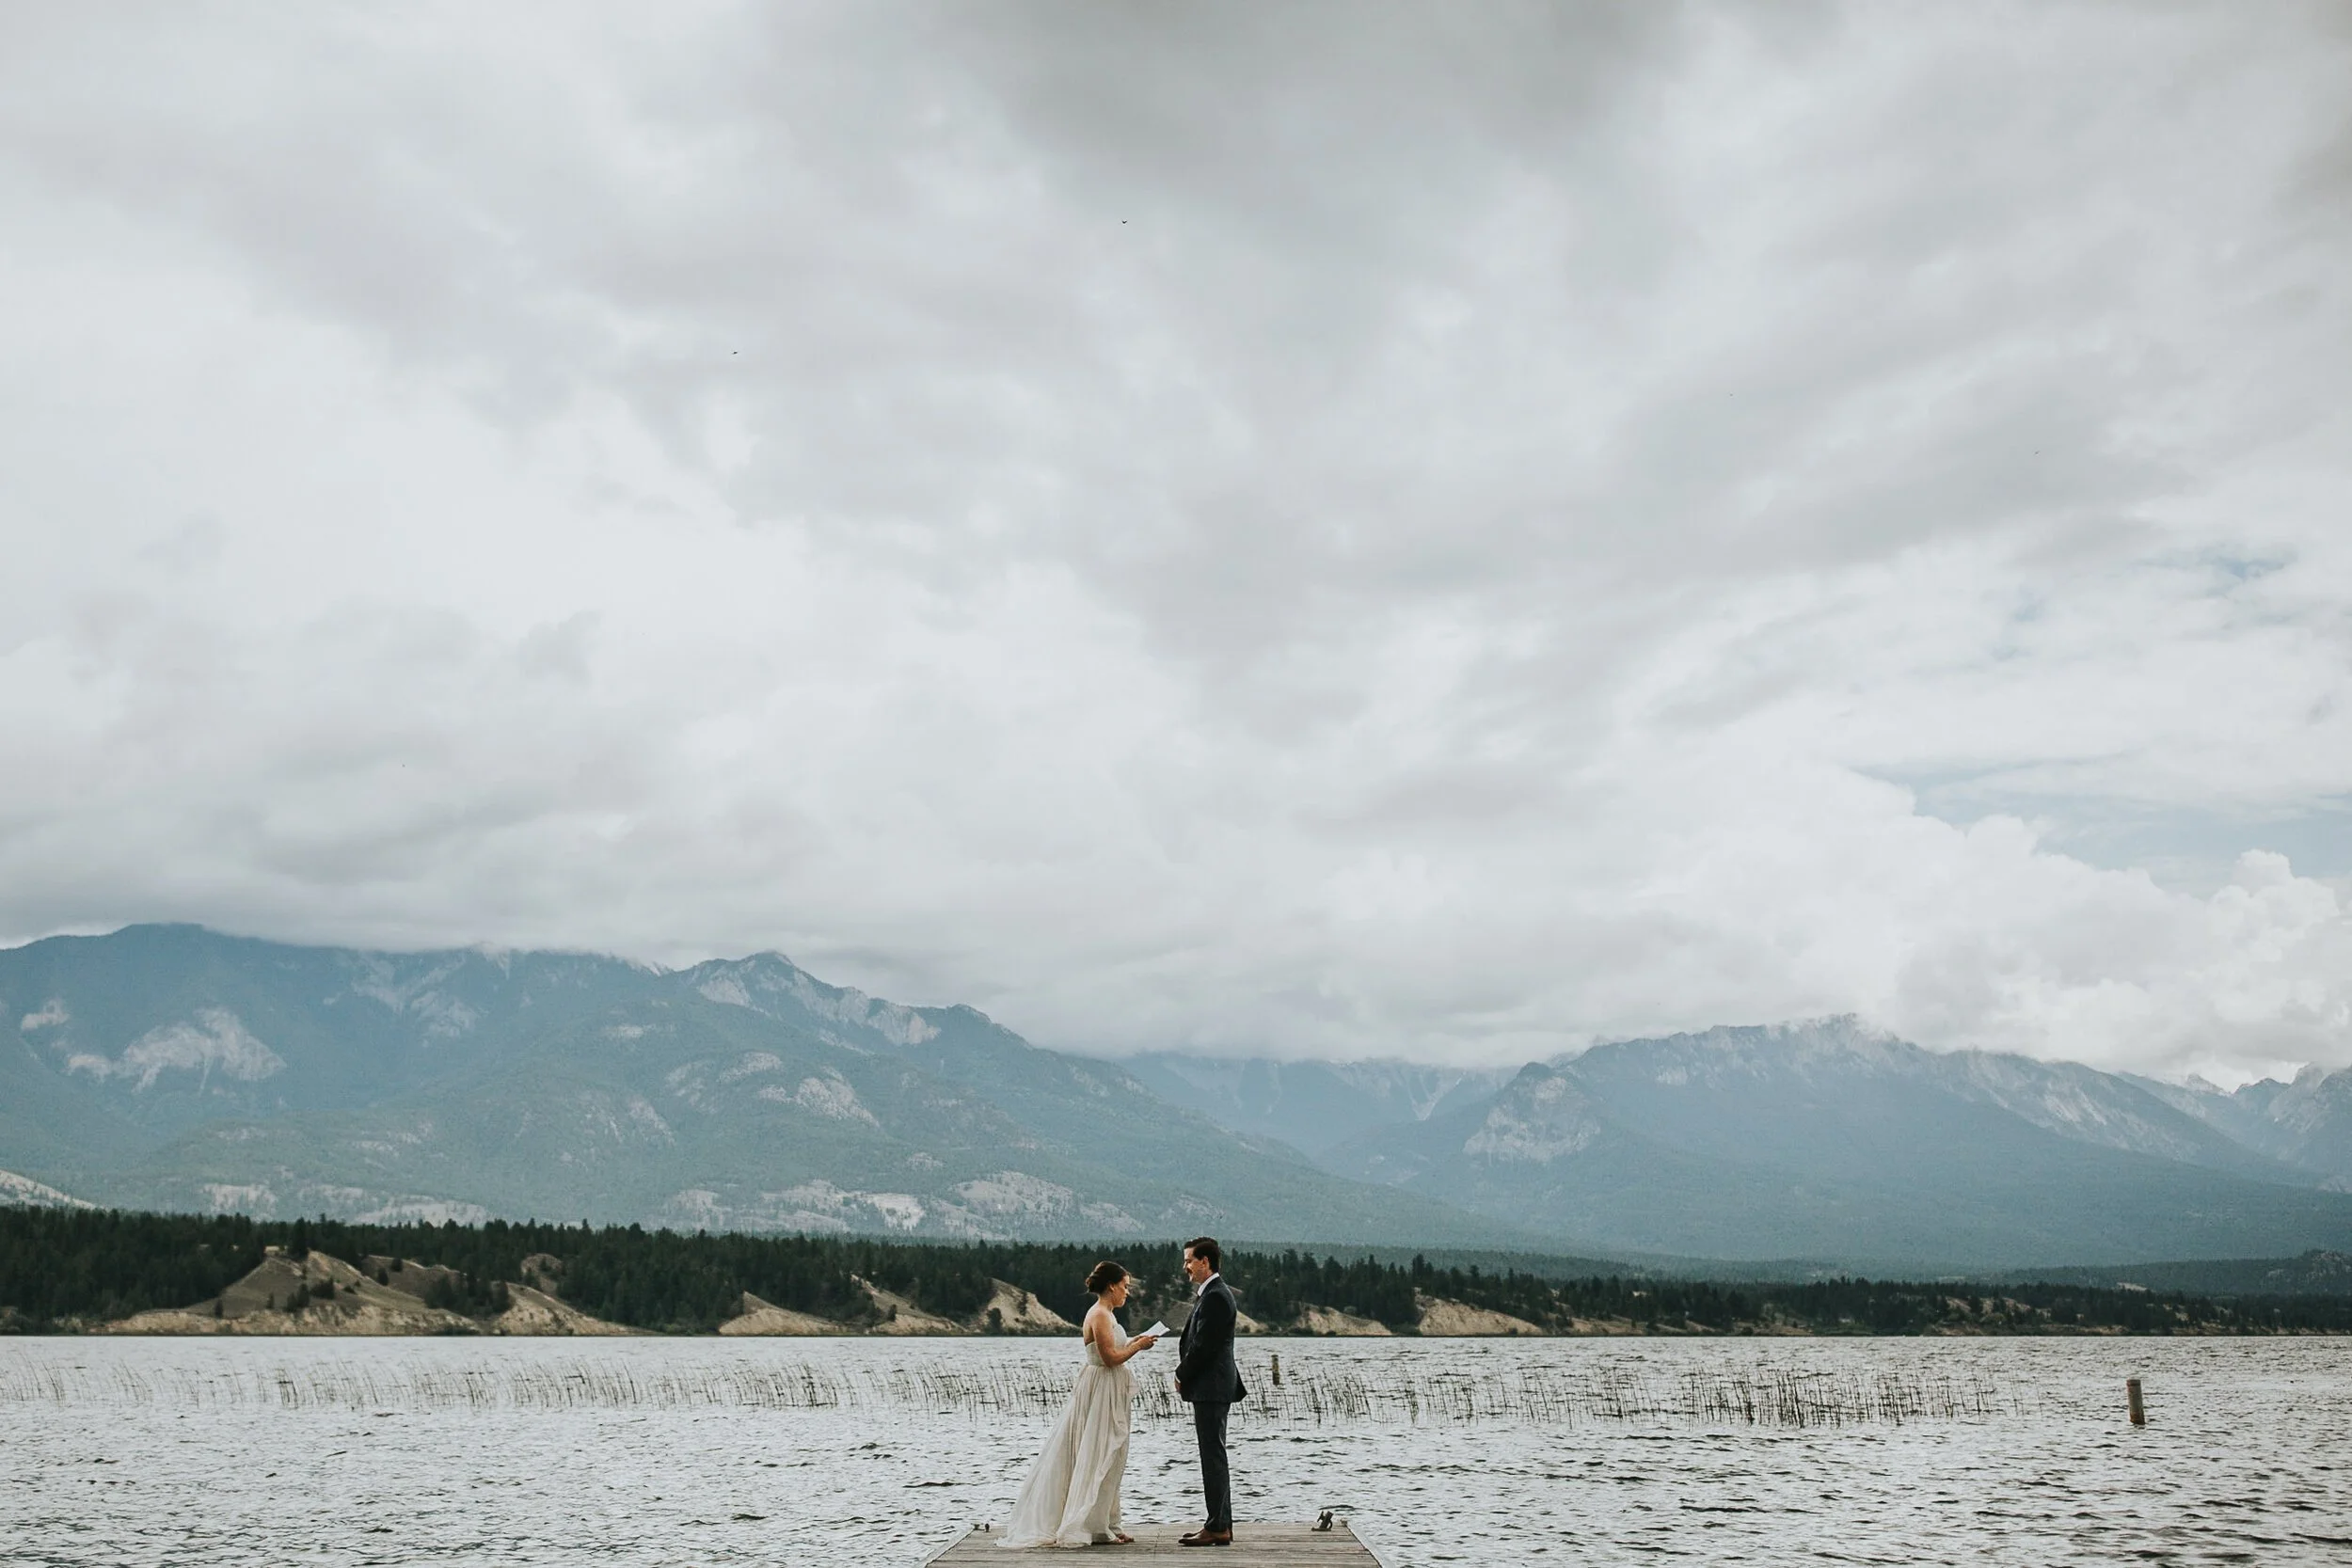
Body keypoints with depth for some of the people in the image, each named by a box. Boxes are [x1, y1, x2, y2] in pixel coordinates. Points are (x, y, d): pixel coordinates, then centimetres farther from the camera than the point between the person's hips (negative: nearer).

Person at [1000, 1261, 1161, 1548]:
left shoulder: (1104, 1314, 15)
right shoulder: (1100, 1315, -17)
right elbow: (1110, 1357, -21)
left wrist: (1132, 1343, 12)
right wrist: (1138, 1346, -10)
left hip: (1109, 1392, 10)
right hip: (1101, 1392, -10)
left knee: (1108, 1459, 13)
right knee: (1100, 1459, -5)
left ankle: (1105, 1525, 19)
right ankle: (1095, 1528, 0)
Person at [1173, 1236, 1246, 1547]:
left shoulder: (1215, 1296, -16)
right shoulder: (1212, 1292, 16)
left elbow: (1203, 1346, -20)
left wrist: (1181, 1375, -7)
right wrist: (1185, 1374, 7)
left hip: (1211, 1387, -11)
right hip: (1212, 1387, 11)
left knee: (1213, 1457, -7)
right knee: (1214, 1456, 12)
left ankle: (1217, 1528, -5)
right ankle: (1221, 1524, 17)